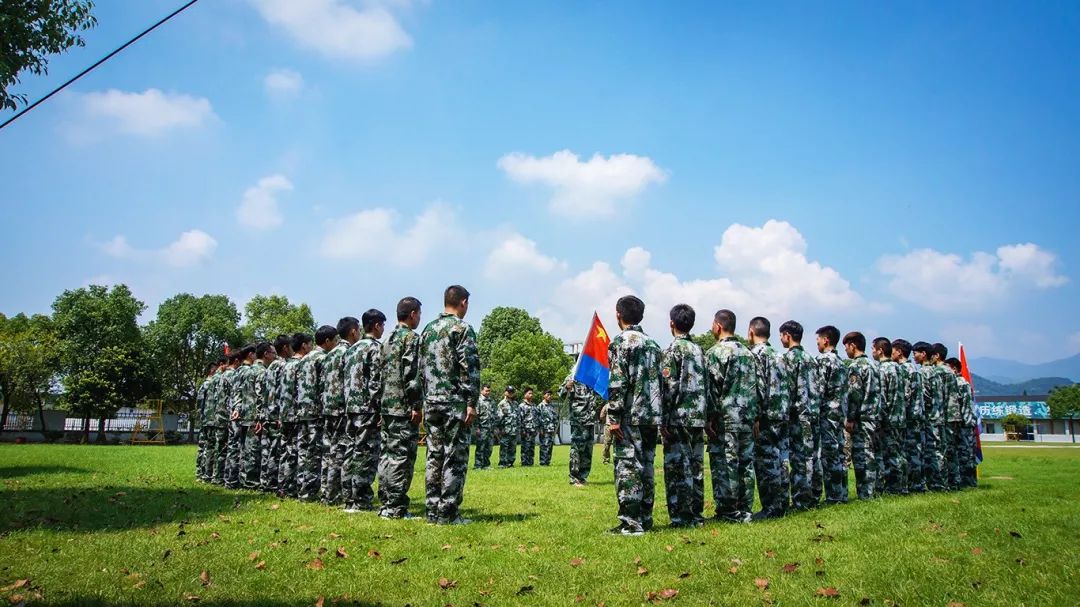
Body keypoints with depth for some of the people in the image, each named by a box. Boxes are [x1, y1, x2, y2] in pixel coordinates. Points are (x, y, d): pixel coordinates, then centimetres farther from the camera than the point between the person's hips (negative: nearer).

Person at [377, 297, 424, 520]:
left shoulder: (390, 339, 19)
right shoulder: (412, 337, -8)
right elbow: (411, 374, -17)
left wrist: (382, 407, 21)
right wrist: (416, 406, -16)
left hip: (387, 405, 9)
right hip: (404, 407, -9)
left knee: (387, 454, 10)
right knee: (402, 455, -7)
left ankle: (386, 504, 15)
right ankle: (396, 507, -6)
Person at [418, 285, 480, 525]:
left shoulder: (428, 330, 15)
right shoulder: (462, 328, -7)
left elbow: (421, 368, 16)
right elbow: (469, 368, -14)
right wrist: (472, 403, -13)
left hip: (431, 402, 7)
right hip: (455, 402, -7)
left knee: (434, 456, 10)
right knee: (455, 458, -3)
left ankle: (433, 511, 14)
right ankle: (448, 513, -2)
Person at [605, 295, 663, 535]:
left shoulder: (620, 342, -8)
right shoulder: (653, 344, 15)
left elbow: (617, 383, -16)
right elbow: (659, 381, 16)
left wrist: (613, 417, -15)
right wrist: (657, 414, 20)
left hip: (630, 416, -8)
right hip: (652, 415, 8)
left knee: (628, 466, -5)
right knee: (646, 466, 12)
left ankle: (631, 523, -5)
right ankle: (645, 518, 18)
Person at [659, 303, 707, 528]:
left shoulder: (673, 349, -9)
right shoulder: (699, 350, 13)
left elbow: (669, 387, -15)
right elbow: (706, 386, 14)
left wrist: (664, 419, -11)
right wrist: (704, 417, 18)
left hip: (679, 418, -7)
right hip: (698, 417, 8)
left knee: (678, 468, -3)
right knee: (696, 466, 11)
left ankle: (682, 517, -1)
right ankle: (696, 514, 17)